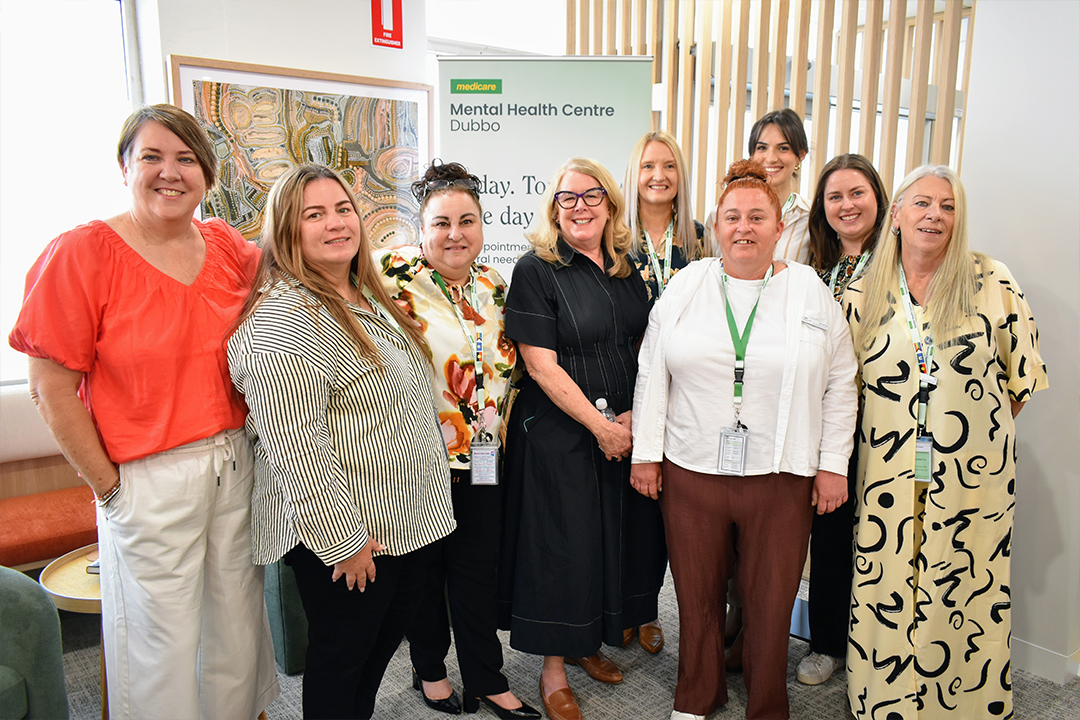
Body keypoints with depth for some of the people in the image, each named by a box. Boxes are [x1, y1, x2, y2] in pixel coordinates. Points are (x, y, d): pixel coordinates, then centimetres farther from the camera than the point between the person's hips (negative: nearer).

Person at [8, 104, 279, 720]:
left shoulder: (226, 246, 3)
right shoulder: (81, 254, -10)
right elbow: (52, 387, -9)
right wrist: (108, 484, -8)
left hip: (236, 463, 5)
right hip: (151, 482, -4)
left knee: (238, 628, 18)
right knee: (164, 647, 9)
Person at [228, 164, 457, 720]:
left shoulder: (367, 297, 10)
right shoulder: (282, 320, -21)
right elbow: (297, 448, -26)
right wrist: (343, 540, -22)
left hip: (408, 517, 9)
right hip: (349, 533, -9)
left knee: (387, 637, 24)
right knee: (341, 654, 12)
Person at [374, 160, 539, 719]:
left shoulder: (493, 285, 5)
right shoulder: (395, 275, -12)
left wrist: (497, 429, 15)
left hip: (482, 458, 4)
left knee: (477, 569, 14)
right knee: (425, 569, 14)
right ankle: (429, 668, 38)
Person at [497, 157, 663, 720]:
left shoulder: (626, 267, 7)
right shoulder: (536, 270, -9)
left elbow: (647, 347, 10)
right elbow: (542, 366, -14)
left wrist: (638, 415, -5)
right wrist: (600, 426, -15)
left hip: (625, 429, 6)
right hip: (560, 431, -5)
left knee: (619, 535, 13)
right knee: (562, 544, 4)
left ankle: (586, 642, 37)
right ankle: (554, 669, 24)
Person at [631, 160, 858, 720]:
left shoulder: (812, 292, 2)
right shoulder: (685, 286, 3)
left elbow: (839, 383, 5)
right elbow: (652, 374, 4)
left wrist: (833, 463, 2)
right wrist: (645, 452, 2)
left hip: (780, 478, 0)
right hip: (690, 471, 1)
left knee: (771, 601, 11)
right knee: (697, 594, 14)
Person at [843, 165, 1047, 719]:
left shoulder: (992, 282, -2)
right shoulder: (861, 295, 2)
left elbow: (1023, 372, 5)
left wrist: (975, 426, 6)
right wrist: (894, 428, 6)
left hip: (973, 474, -1)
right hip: (888, 477, 1)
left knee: (966, 592, 7)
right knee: (886, 594, 8)